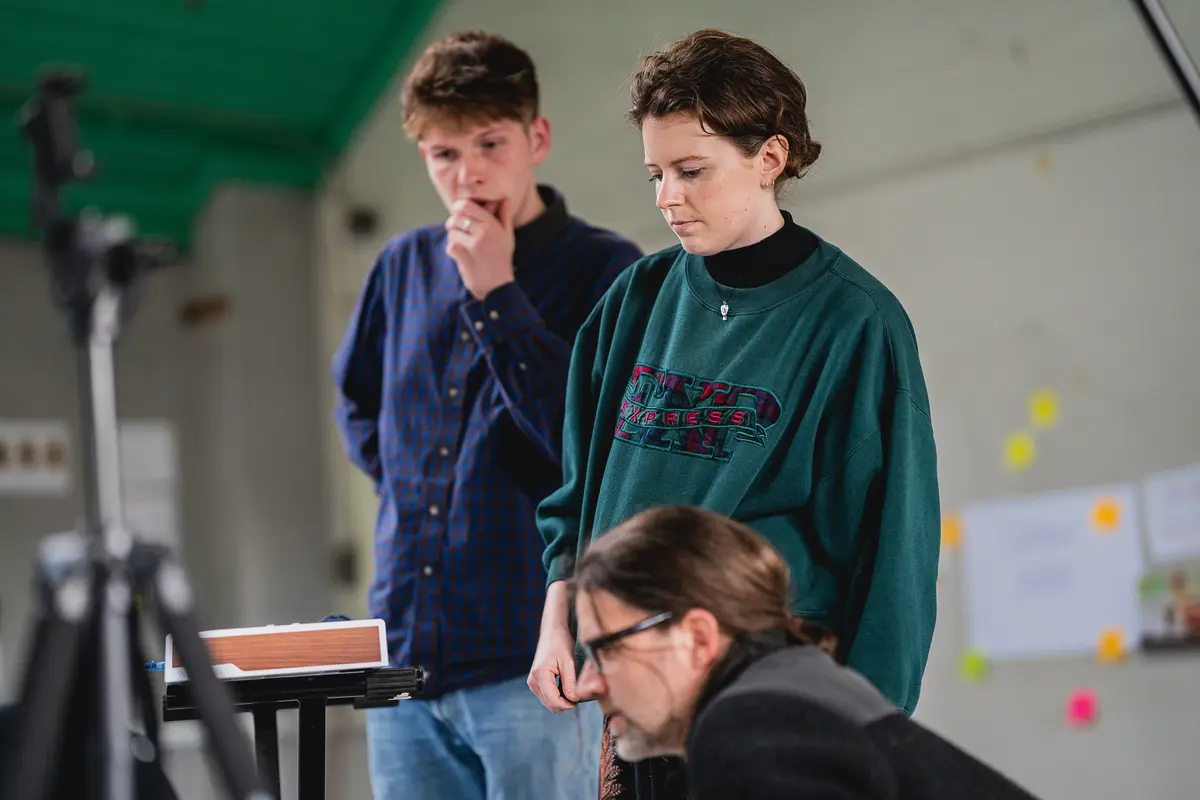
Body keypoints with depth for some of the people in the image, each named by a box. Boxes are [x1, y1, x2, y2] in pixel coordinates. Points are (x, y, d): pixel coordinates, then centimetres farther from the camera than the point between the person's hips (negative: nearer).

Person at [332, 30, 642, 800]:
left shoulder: (605, 270, -4)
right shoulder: (404, 266, 12)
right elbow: (359, 404, 28)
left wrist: (494, 294, -14)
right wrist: (417, 484, 13)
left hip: (534, 658, -5)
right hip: (405, 653, 6)